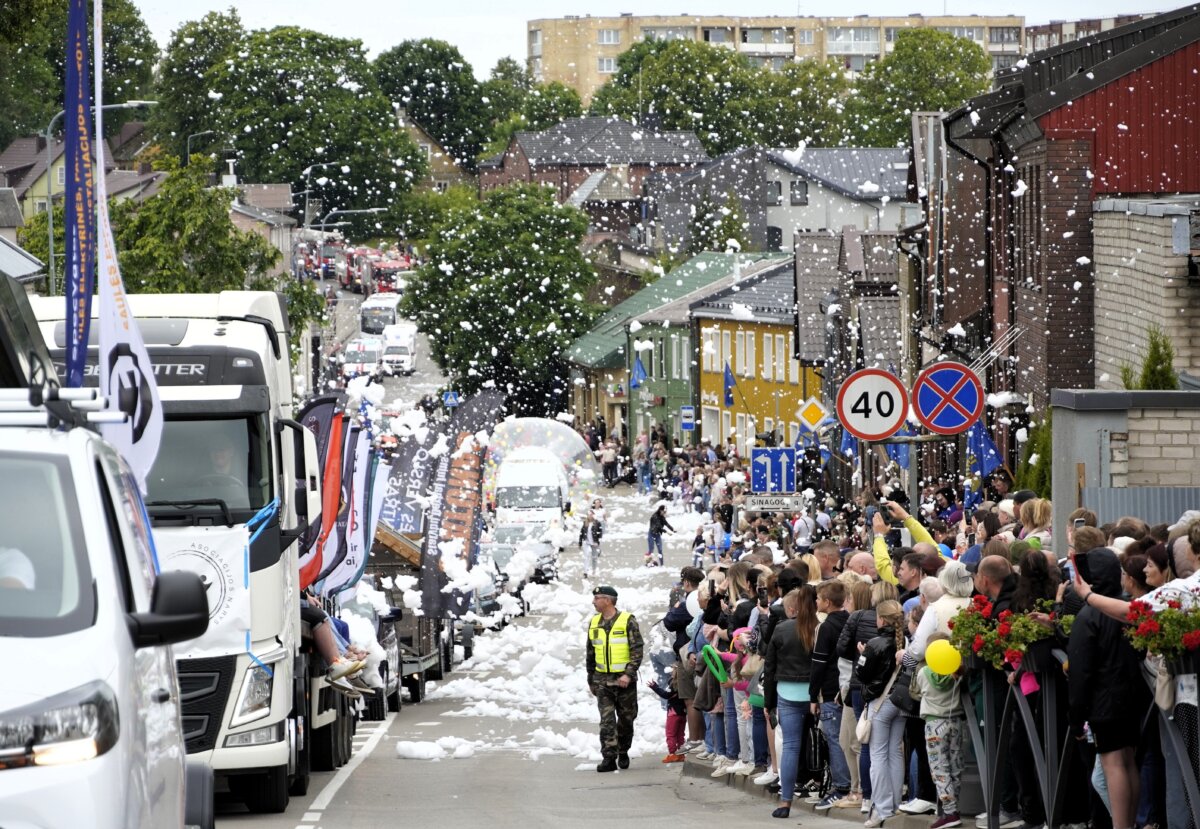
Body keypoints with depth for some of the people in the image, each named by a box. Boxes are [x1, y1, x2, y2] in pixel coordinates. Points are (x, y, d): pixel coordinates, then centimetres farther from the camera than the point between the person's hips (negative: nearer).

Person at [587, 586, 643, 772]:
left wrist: (629, 674, -19)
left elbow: (637, 650, -9)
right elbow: (590, 654, 19)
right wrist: (591, 680, 18)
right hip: (603, 680, 3)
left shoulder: (627, 621, -6)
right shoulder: (594, 623, 10)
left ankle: (623, 752, 26)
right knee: (607, 719, -8)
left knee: (626, 718, 7)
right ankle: (609, 758, -12)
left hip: (624, 680, -3)